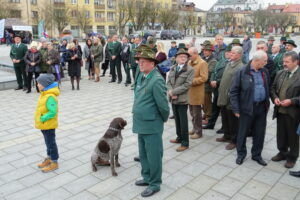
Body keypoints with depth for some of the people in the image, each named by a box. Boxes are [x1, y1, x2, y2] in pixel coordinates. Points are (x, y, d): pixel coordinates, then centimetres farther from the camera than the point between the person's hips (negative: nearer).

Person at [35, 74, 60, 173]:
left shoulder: (50, 97, -26)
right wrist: (42, 120, 7)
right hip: (44, 124, 10)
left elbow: (52, 112, -29)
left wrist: (42, 119, -21)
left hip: (48, 125, -9)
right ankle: (49, 159, 38)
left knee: (51, 143, 4)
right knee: (48, 142, 22)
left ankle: (54, 163, 17)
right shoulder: (44, 93, 5)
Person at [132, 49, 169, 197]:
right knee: (143, 154, 21)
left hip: (152, 125, -9)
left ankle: (155, 184, 23)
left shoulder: (156, 80, -21)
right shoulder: (141, 77, 7)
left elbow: (162, 104, -20)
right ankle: (147, 177, 40)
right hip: (141, 124, 9)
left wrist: (164, 119, -5)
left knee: (153, 155, 6)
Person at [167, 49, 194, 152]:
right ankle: (179, 137, 32)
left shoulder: (190, 69, -6)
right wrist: (170, 92, -12)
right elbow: (169, 82, 7)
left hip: (182, 99, -5)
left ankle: (185, 143, 12)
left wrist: (173, 91, -16)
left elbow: (187, 85, -13)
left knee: (183, 121, 1)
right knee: (177, 119, 16)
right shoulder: (172, 68, 9)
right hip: (173, 98, 5)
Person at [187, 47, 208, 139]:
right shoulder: (189, 62, 11)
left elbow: (204, 78, -19)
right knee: (192, 112, 16)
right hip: (189, 91, 7)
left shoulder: (202, 63, -11)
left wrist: (191, 81, -19)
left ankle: (198, 132, 14)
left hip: (197, 92, -7)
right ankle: (195, 128, 31)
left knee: (196, 113, 1)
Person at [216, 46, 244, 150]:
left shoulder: (240, 67, -17)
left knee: (233, 121, 4)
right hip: (223, 97, 9)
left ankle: (234, 140, 18)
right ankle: (227, 136, 37)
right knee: (225, 118, 20)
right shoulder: (229, 64, 13)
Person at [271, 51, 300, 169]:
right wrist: (275, 97, -4)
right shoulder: (280, 73, 7)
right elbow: (273, 88, 13)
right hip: (280, 110, 5)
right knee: (281, 134, 17)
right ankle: (282, 152, 36)